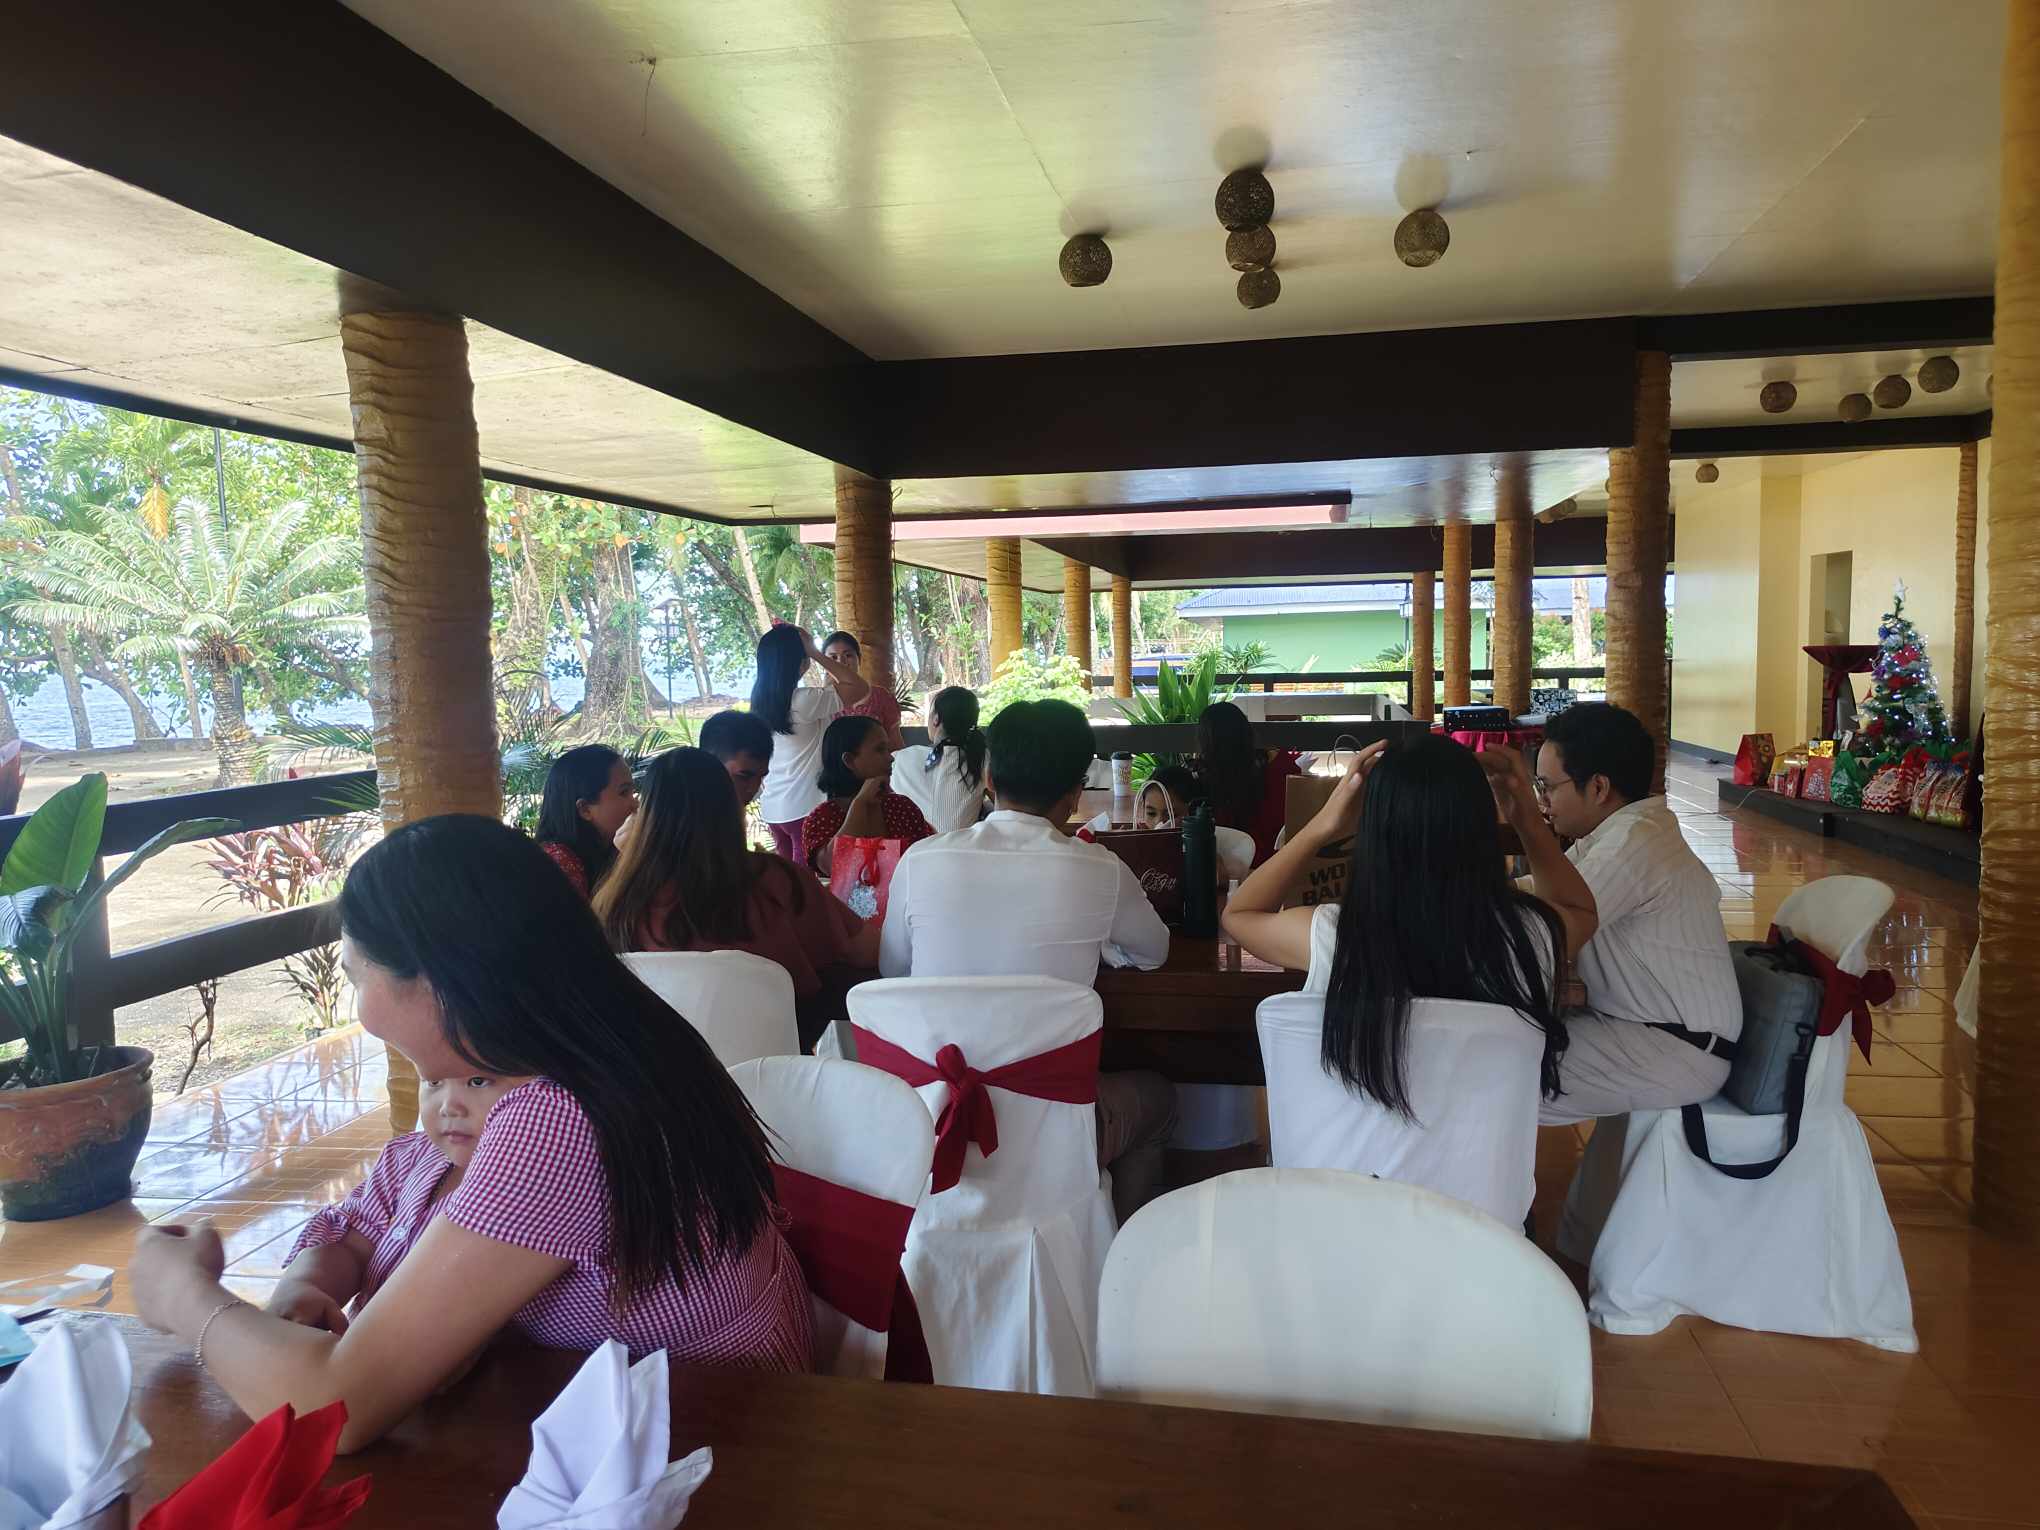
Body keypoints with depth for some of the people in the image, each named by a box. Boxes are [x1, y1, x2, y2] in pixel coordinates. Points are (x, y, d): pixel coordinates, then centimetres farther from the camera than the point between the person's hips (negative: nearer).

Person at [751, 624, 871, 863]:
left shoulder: (760, 700, 3)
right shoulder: (804, 701, -18)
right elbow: (861, 687, -12)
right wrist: (816, 653, -9)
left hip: (772, 808, 8)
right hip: (804, 807, -8)